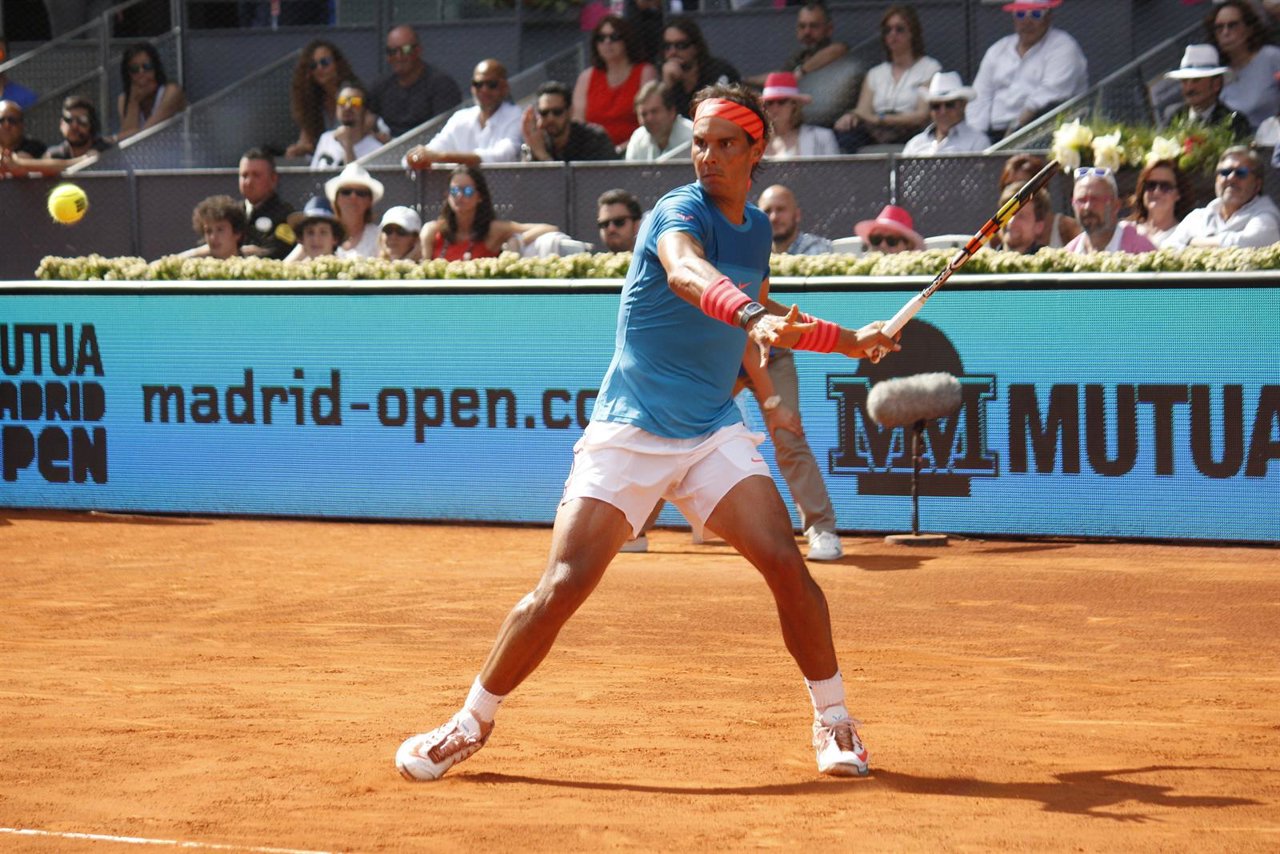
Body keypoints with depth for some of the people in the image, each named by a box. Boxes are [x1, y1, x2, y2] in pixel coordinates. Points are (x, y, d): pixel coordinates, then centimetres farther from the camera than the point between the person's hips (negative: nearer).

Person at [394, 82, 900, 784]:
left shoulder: (756, 228, 10)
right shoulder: (679, 211, -13)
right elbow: (685, 272, -39)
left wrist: (849, 341, 24)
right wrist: (752, 314, -57)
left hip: (714, 433, 5)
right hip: (628, 433, -5)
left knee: (785, 562, -14)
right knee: (564, 585, -11)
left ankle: (832, 719, 4)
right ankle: (472, 723, 7)